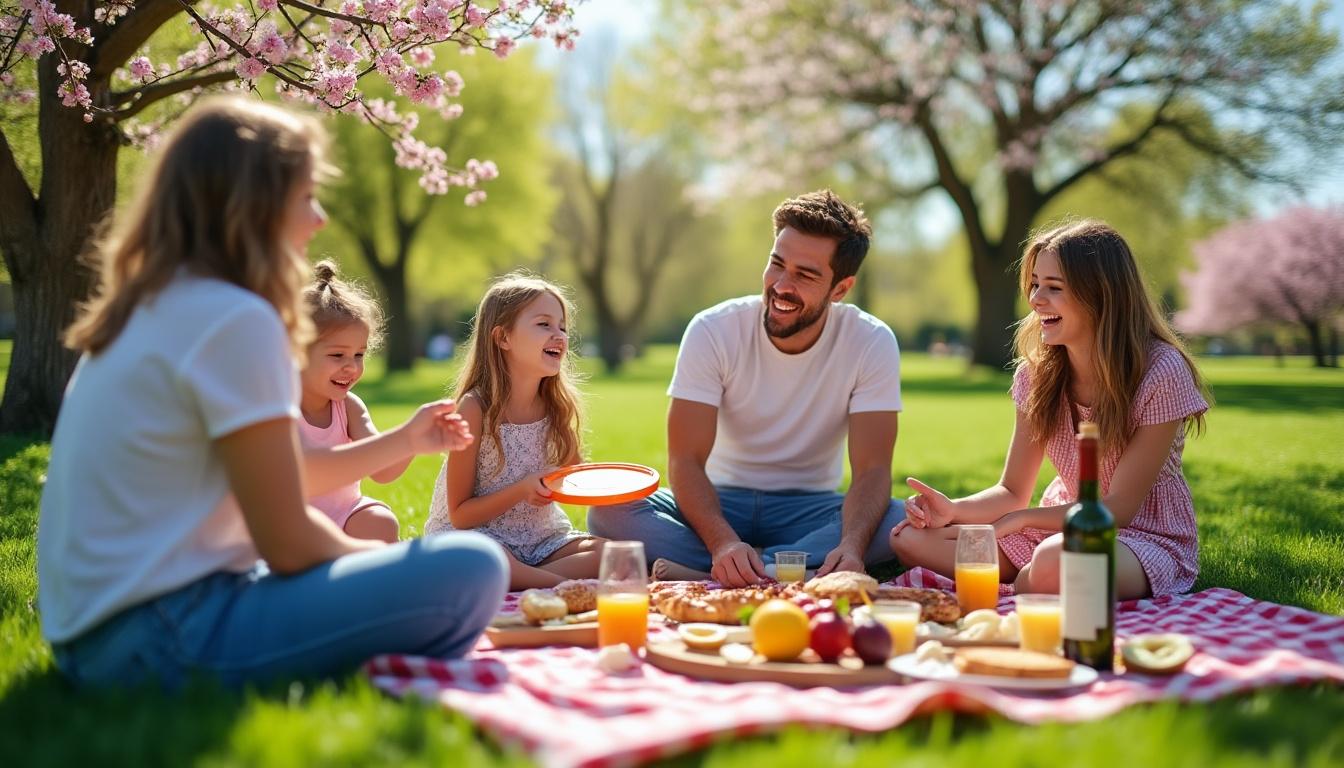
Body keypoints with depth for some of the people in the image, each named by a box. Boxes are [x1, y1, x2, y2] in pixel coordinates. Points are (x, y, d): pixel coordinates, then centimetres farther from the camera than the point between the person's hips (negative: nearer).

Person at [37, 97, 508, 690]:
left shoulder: (152, 310, 13)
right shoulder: (236, 319, -16)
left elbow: (273, 484, 17)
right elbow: (288, 543, -15)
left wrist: (404, 441, 28)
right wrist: (387, 559, 5)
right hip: (164, 637, -10)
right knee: (471, 569, -17)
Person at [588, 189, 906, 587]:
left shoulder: (872, 343, -12)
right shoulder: (713, 331, -13)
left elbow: (872, 469, -16)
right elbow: (686, 460, -18)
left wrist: (852, 544, -39)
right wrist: (723, 542, -38)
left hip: (809, 509, 1)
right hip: (721, 502, 0)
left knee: (905, 521, -32)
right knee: (607, 510, -28)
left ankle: (701, 576, -36)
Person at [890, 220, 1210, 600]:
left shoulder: (1161, 373, -17)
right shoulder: (1038, 372, -1)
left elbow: (1117, 508, -17)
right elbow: (1013, 491, 0)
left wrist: (1019, 518, -25)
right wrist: (954, 510, -20)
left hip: (1146, 538, -5)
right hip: (1062, 528, 5)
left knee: (1054, 564, -41)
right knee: (911, 537, -14)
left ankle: (1009, 593, -10)